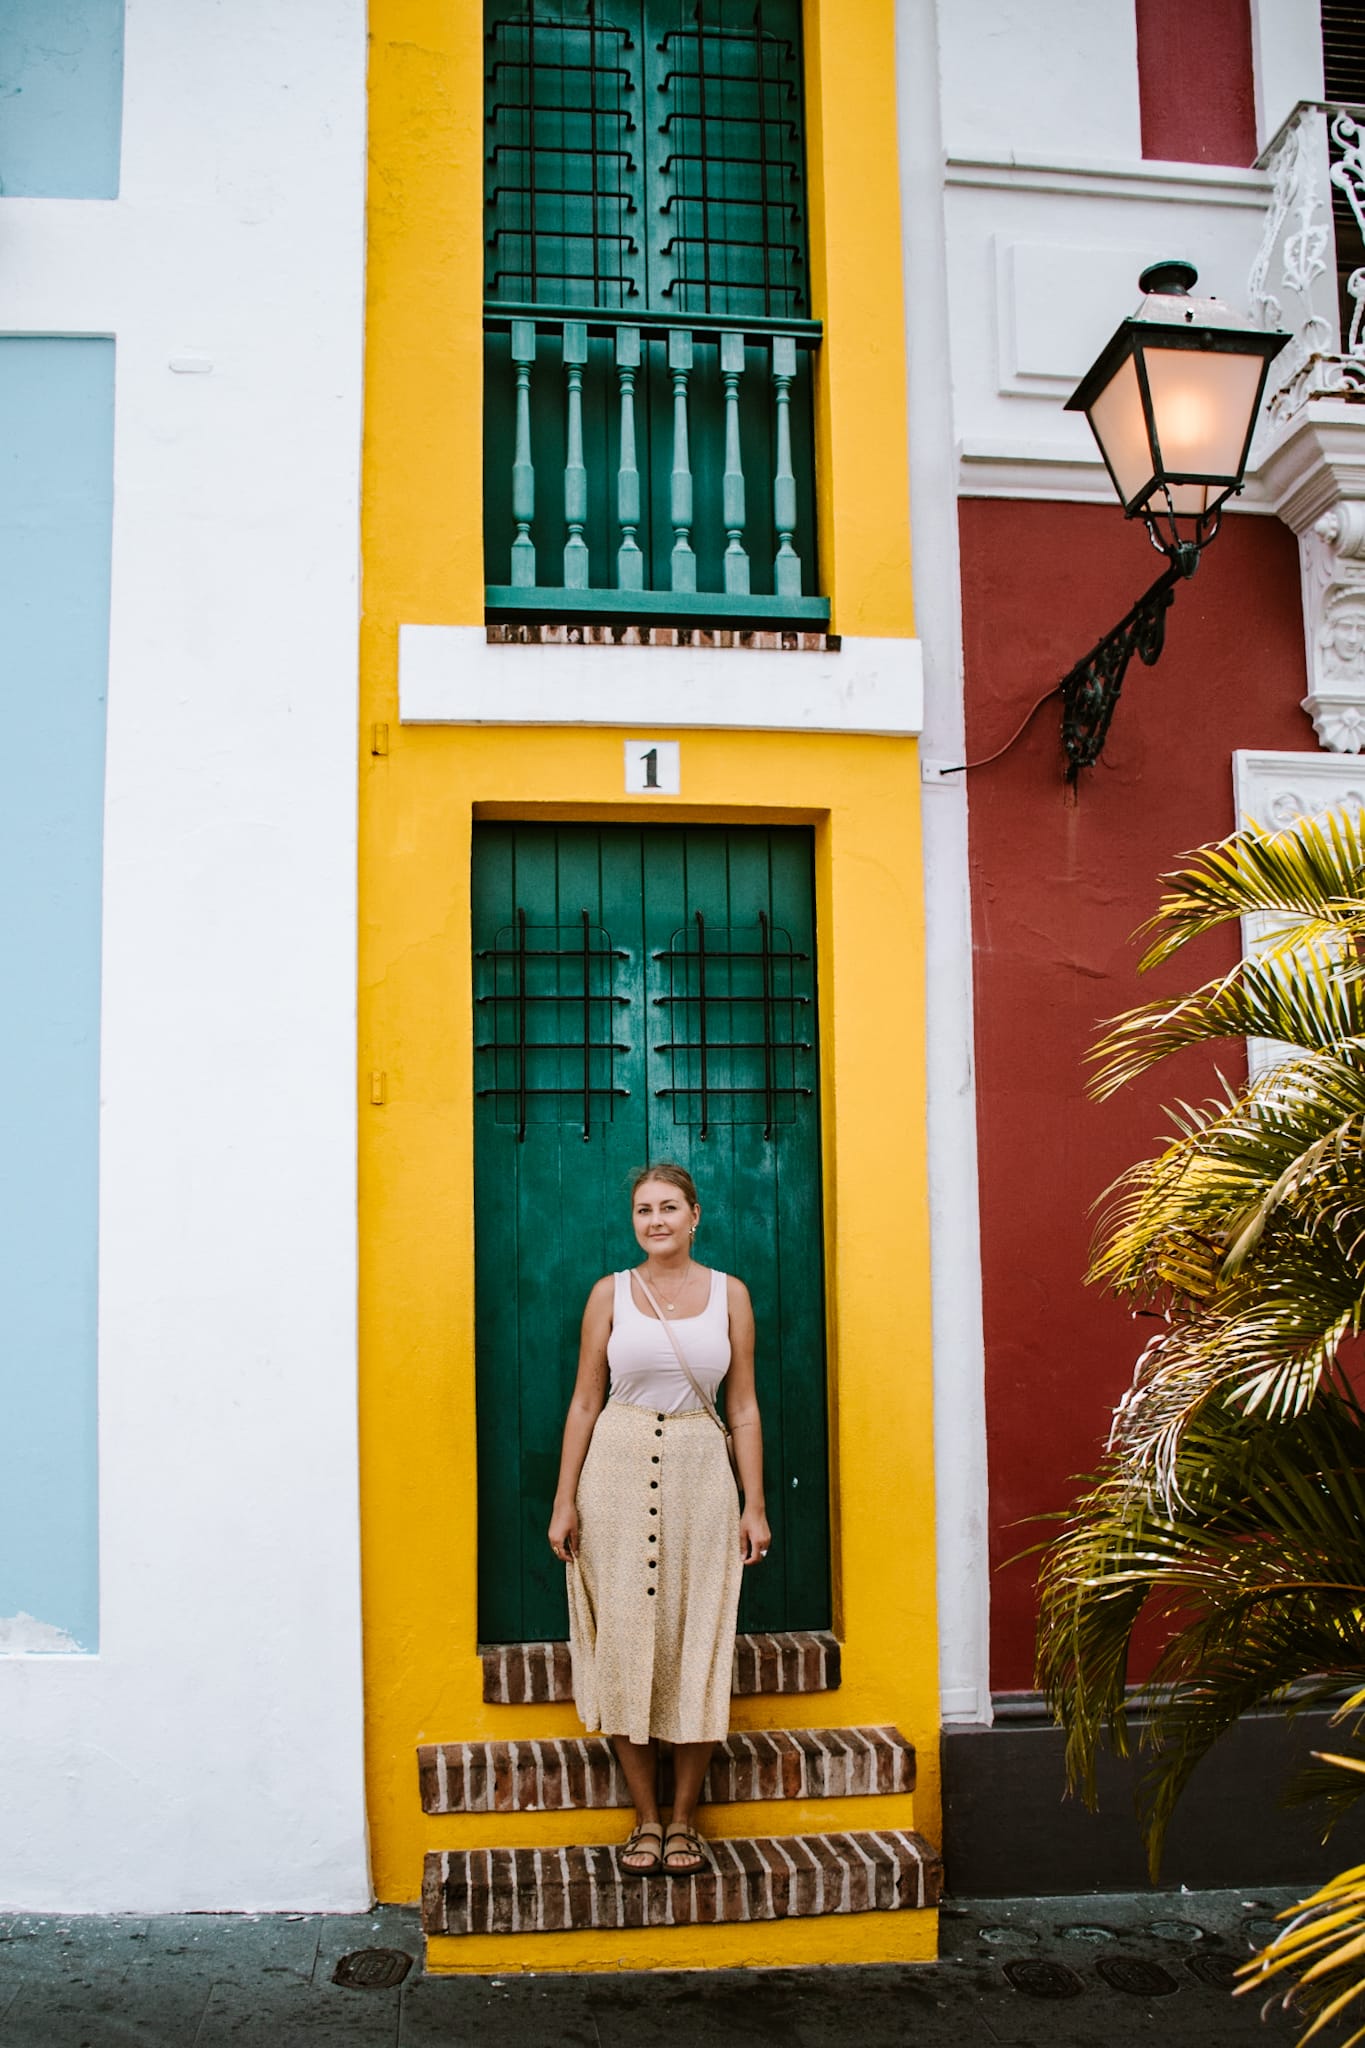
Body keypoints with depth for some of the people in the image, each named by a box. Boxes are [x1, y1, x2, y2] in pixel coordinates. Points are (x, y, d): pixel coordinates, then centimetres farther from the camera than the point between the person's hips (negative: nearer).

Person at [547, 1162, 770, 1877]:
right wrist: (565, 1501, 0)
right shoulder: (611, 1293, 4)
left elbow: (744, 1406, 7)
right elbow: (585, 1402, 5)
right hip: (618, 1473, 0)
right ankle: (646, 1820, 14)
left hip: (700, 1475, 1)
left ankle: (683, 1820, 16)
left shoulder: (729, 1293, 6)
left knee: (695, 1643, 2)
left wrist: (755, 1504, 3)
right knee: (625, 1639, 1)